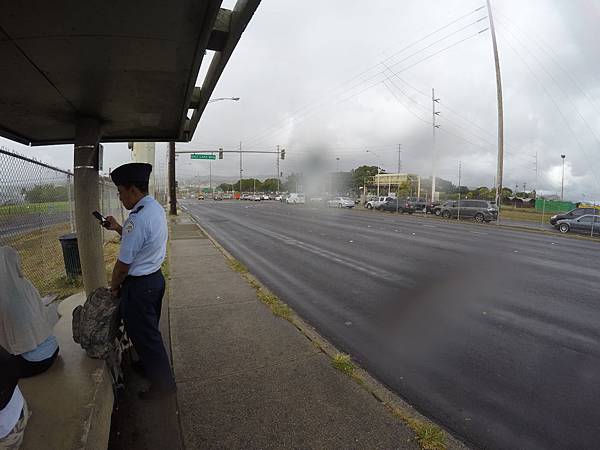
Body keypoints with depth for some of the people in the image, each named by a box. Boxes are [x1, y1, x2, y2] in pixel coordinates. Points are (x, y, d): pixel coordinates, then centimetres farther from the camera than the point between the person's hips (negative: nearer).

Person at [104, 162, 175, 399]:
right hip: (155, 278, 10)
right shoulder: (156, 208, 3)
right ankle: (149, 365, 50)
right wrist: (118, 228, 7)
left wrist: (114, 286, -4)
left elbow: (123, 263, -21)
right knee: (149, 330, 28)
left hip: (139, 286, -9)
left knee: (144, 335, 9)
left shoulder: (138, 218, -27)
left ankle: (163, 382, 27)